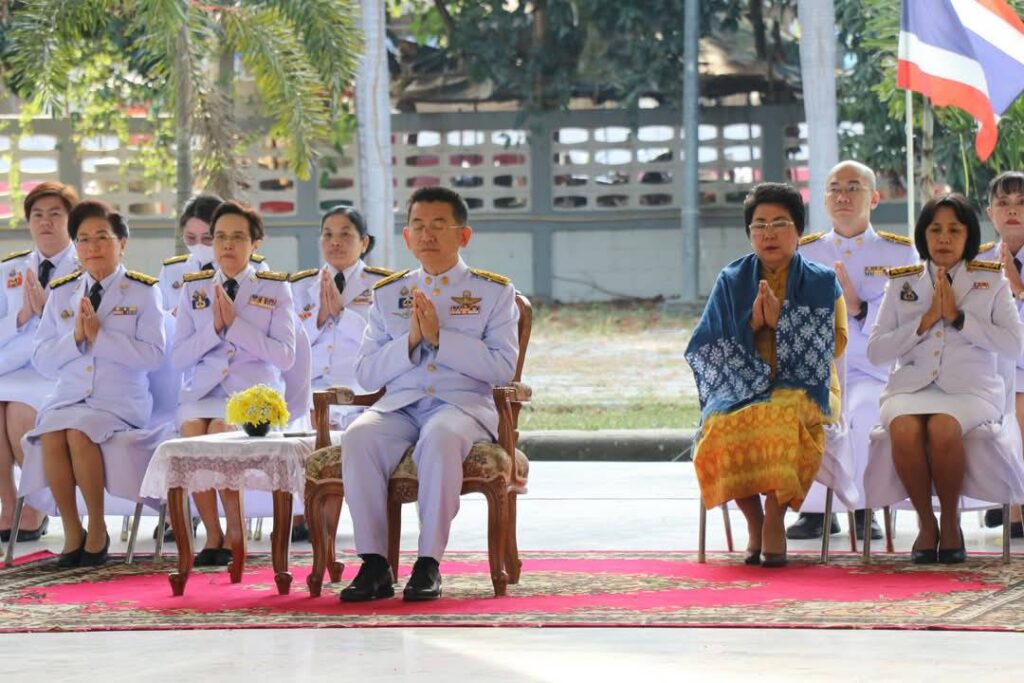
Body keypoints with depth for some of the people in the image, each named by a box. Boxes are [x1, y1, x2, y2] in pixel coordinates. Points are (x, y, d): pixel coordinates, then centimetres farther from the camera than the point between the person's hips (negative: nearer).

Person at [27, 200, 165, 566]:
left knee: (79, 433, -32)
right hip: (68, 395, 3)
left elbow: (153, 356, -9)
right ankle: (71, 532, -15)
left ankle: (97, 529, -15)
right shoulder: (60, 293, 13)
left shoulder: (143, 291, 2)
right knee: (50, 435, -28)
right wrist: (74, 338, -10)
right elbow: (41, 359, 8)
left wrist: (100, 336, -17)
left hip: (120, 399, -3)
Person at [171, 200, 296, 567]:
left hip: (253, 390, -2)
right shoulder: (194, 288, 14)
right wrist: (214, 327, -8)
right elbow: (178, 357, 7)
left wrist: (235, 324, -11)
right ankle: (212, 534, -13)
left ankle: (235, 533, -14)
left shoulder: (275, 289, 7)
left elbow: (285, 356, -4)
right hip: (201, 391, 2)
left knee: (220, 432, -33)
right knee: (191, 433, -30)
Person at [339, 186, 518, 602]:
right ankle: (373, 565, -30)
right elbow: (366, 374, 11)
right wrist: (410, 341, -7)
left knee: (440, 438, -39)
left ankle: (429, 564, -34)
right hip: (399, 406, 3)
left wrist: (440, 337, -12)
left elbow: (502, 368, -3)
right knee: (358, 438, -32)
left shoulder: (495, 292, 10)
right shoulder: (387, 294, 19)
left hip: (464, 404, -3)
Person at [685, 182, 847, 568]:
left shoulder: (821, 283, 10)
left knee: (782, 417, -39)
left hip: (801, 385, -2)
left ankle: (774, 518, -28)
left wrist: (782, 321, -10)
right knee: (723, 425, -34)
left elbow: (836, 344, 1)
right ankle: (753, 520, -16)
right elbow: (711, 345, 10)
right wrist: (752, 325, -9)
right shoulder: (732, 280, 14)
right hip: (742, 387, 2)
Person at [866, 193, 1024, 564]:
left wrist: (958, 317, -8)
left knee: (943, 428, -36)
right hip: (910, 387, 1)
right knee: (904, 430, -35)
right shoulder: (902, 283, 14)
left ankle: (950, 522, -14)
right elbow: (875, 349, 6)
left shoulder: (991, 280, 11)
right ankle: (926, 523, -15)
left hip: (970, 389, -1)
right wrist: (925, 321, -6)